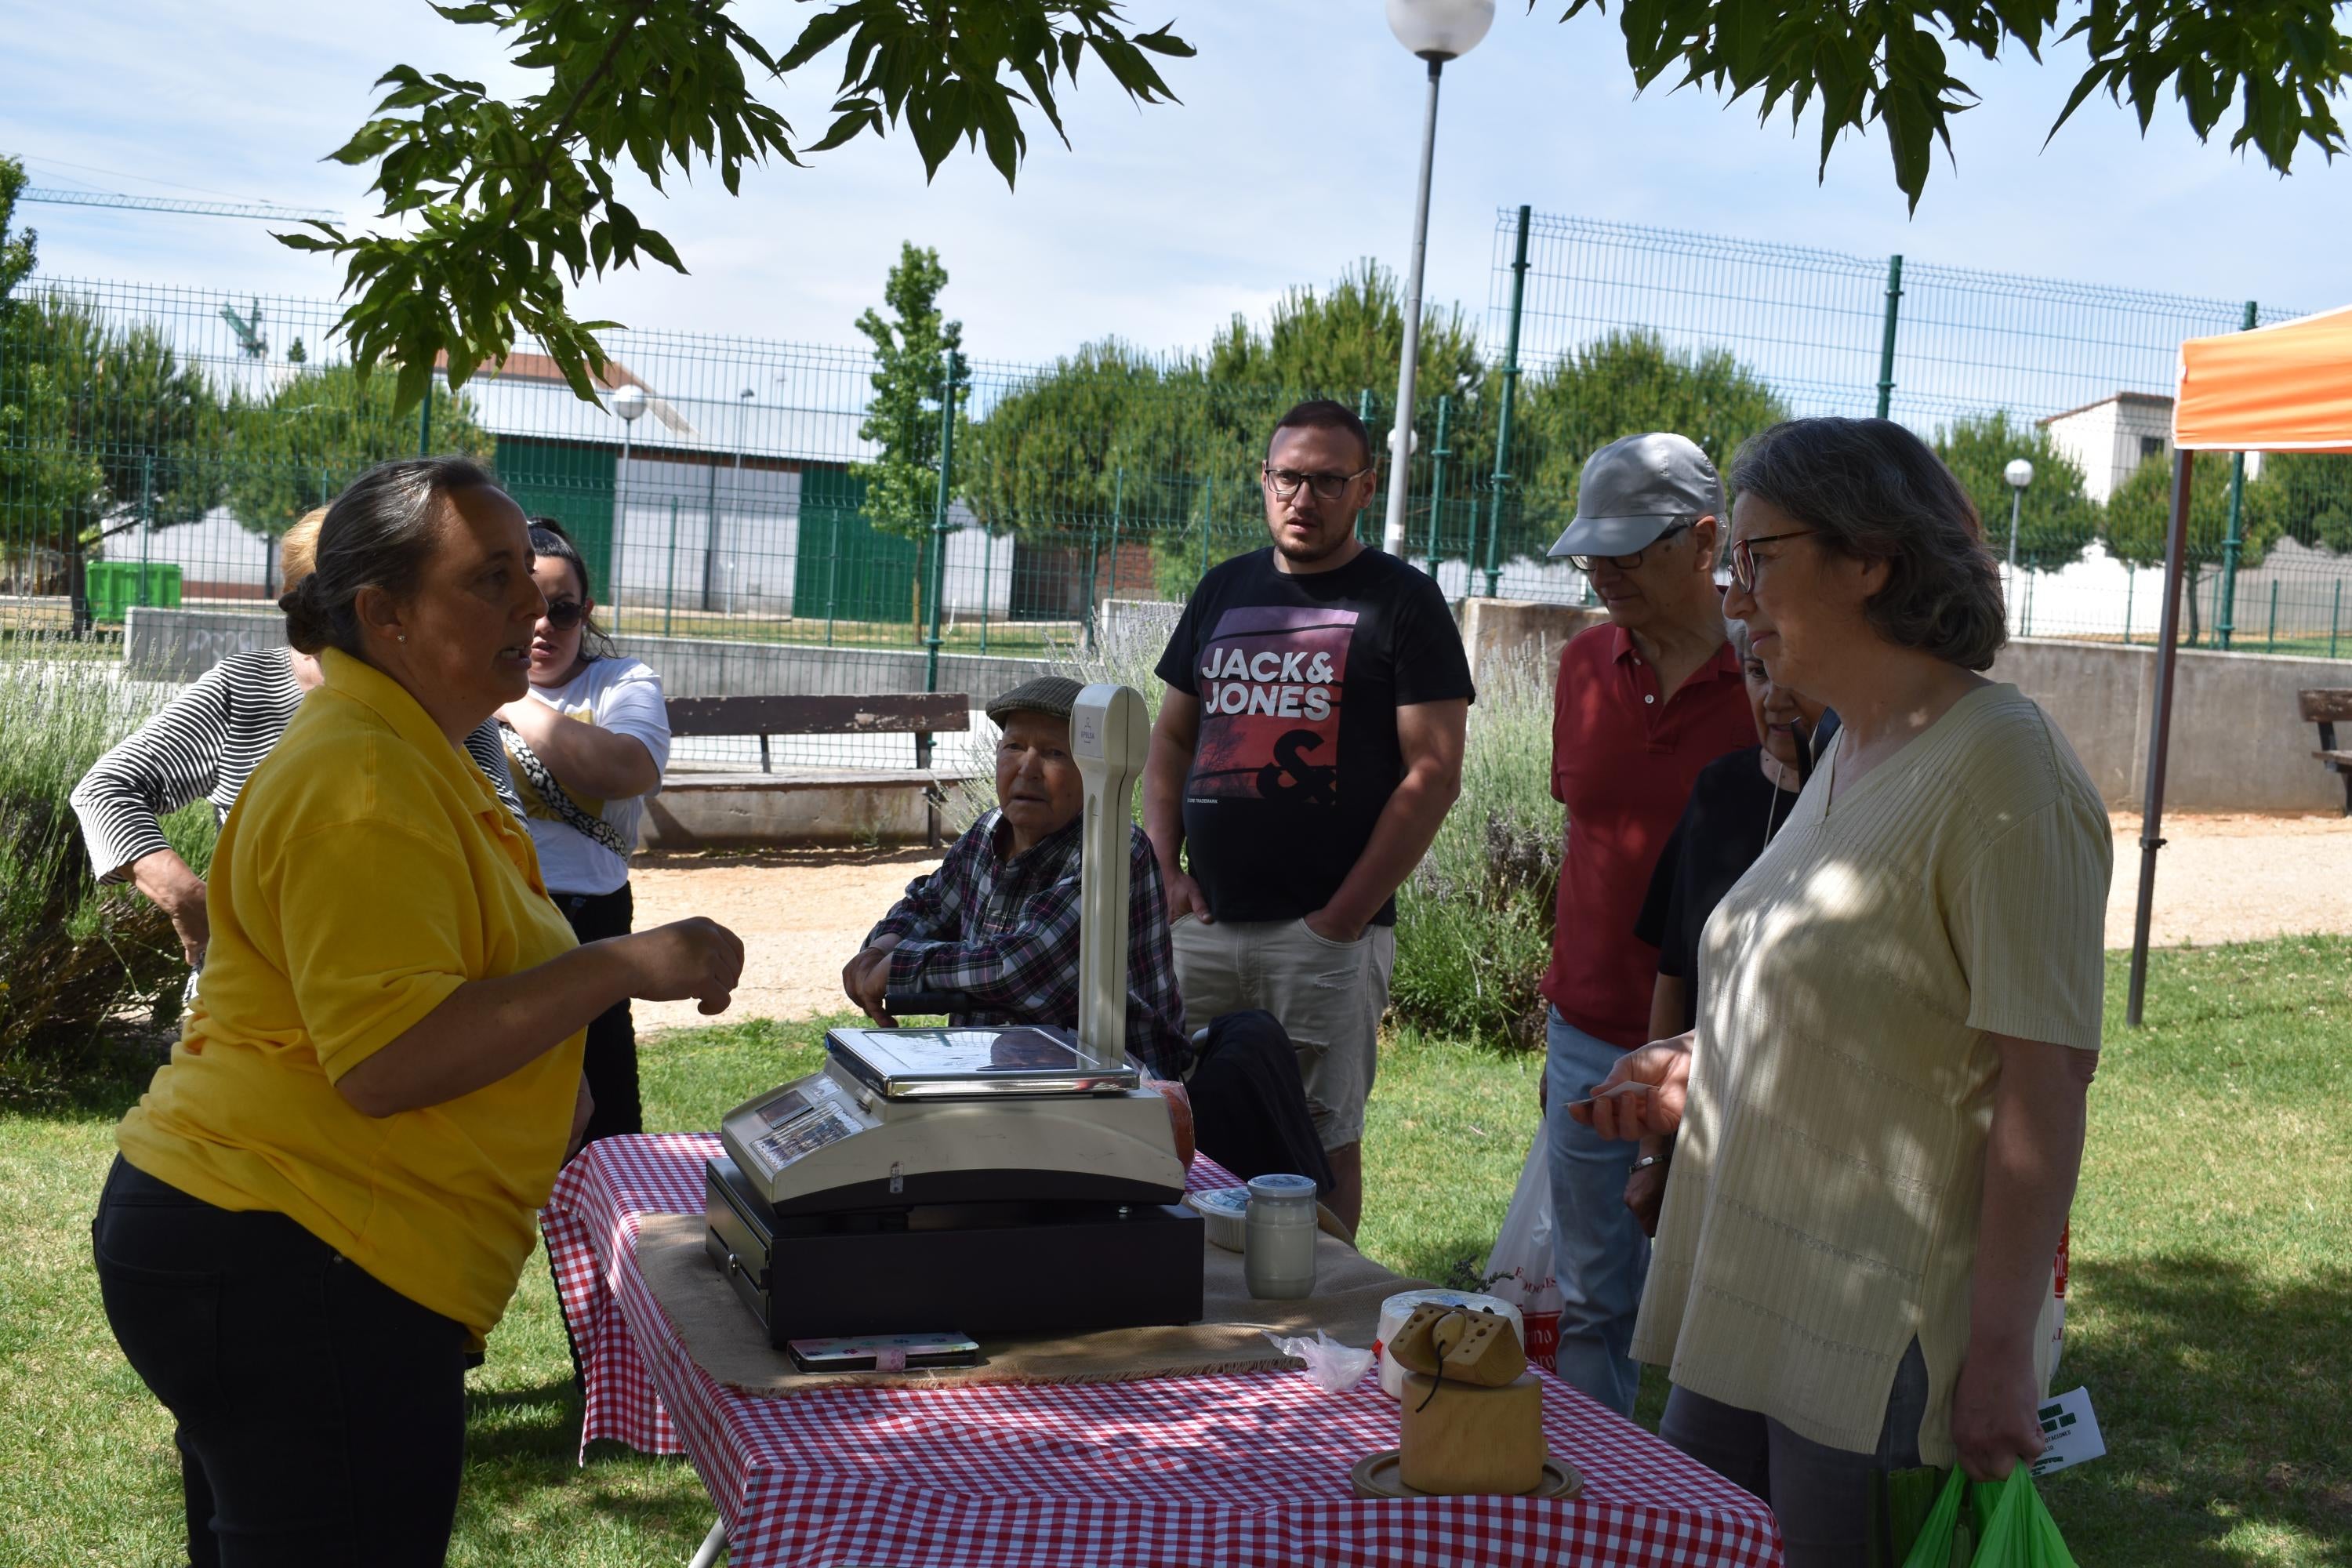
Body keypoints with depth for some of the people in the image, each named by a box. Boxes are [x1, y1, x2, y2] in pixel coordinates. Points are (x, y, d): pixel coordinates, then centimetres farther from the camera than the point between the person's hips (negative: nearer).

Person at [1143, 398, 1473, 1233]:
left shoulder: (1401, 600, -1)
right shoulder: (1224, 589, 15)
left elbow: (1434, 773, -7)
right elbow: (1171, 737, 19)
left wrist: (1344, 916, -12)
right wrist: (1165, 870, 4)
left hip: (1327, 936, -5)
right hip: (1204, 923, 5)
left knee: (1323, 1146, 1)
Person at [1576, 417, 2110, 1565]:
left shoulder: (2000, 765, -15)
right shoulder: (1849, 757, 13)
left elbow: (2045, 1074, -19)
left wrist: (2001, 1349, -21)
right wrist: (1699, 1070, 8)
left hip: (1883, 1343, -8)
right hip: (1744, 1303, 9)